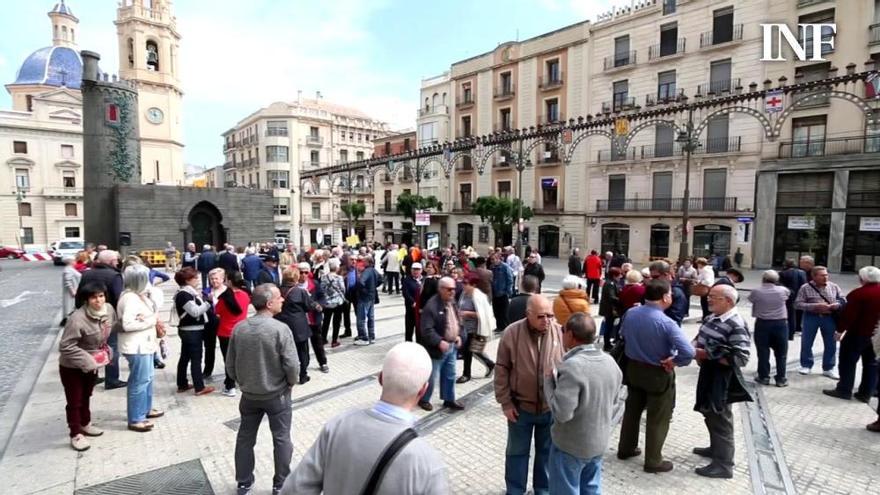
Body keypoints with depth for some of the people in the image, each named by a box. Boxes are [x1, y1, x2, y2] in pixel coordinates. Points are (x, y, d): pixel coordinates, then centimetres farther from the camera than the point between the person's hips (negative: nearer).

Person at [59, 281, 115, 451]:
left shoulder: (109, 309, -13)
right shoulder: (77, 319, -32)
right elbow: (65, 347, -27)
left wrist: (107, 351, 1)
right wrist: (87, 361, -26)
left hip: (93, 364, 6)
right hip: (72, 367, -6)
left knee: (86, 397, 24)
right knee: (75, 401, 7)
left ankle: (85, 424, 42)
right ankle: (76, 435, 23)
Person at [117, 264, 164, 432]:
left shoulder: (138, 295, 10)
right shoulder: (130, 298, -21)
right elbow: (128, 324, -27)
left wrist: (154, 322, -3)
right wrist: (152, 321, -19)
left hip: (145, 343, 10)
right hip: (136, 346, -10)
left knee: (147, 378, 20)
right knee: (140, 381, -2)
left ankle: (146, 409, 35)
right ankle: (135, 420, 9)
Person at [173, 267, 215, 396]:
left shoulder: (189, 293, 11)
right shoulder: (184, 295, -19)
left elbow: (197, 308, 12)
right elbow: (195, 311, -24)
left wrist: (200, 298, -1)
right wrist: (207, 302, -16)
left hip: (189, 330, 10)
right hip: (192, 331, -10)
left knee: (185, 357, 16)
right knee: (196, 359, -3)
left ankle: (182, 385, 27)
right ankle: (199, 387, 3)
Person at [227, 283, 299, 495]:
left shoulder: (238, 329, -7)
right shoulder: (280, 329, -22)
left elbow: (230, 366, 1)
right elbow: (292, 365, -22)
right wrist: (289, 383, -1)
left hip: (248, 394, 4)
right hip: (277, 395, -4)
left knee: (245, 439, 20)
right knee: (281, 439, 12)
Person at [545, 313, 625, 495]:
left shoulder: (571, 366, -29)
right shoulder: (610, 362, -3)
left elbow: (561, 413, -28)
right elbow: (619, 399, 8)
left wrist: (549, 381, -16)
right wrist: (606, 425, 17)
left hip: (570, 445, -7)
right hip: (600, 442, 7)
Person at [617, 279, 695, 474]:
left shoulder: (630, 313, -8)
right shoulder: (666, 322, -26)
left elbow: (622, 335, 9)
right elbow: (688, 352, -33)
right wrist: (674, 362, -16)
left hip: (633, 368, 6)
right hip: (658, 374, -5)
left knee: (632, 410, 22)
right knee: (657, 418, 12)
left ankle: (625, 449, 37)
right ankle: (653, 461, 25)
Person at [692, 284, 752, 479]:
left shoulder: (736, 326, -23)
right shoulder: (712, 318, 5)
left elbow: (740, 358, -28)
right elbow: (701, 339, 16)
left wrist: (707, 355, -24)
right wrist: (696, 349, -5)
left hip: (722, 380, -9)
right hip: (708, 375, 9)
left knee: (720, 419, 4)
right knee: (710, 415, 24)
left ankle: (723, 465, 18)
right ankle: (715, 448, 43)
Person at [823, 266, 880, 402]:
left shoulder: (859, 293, -19)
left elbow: (849, 314, -19)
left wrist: (840, 330, -11)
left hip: (859, 333, -7)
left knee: (848, 361, 3)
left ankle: (844, 390, 6)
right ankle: (866, 393, 15)